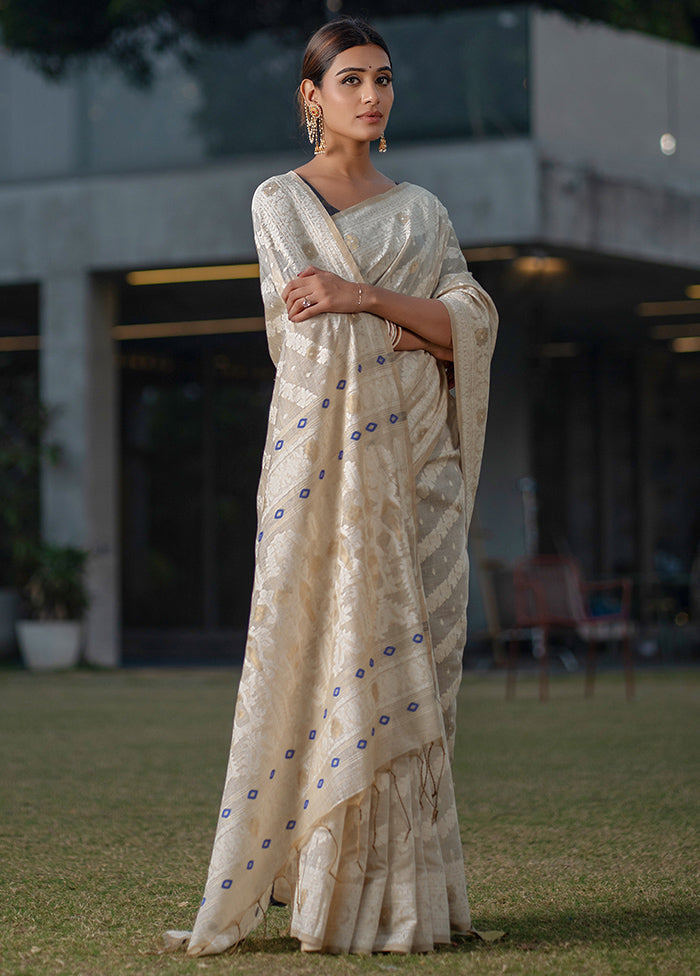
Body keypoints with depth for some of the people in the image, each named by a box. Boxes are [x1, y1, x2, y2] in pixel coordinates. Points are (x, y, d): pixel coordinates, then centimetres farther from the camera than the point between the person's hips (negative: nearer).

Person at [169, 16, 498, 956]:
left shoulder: (421, 210, 17)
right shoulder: (280, 201, 5)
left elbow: (473, 325, 0)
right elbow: (311, 332, -9)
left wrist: (365, 296, -12)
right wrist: (422, 319, -7)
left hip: (415, 460, 4)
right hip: (327, 450, -4)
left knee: (411, 665, 1)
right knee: (334, 656, -9)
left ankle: (409, 891, 4)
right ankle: (332, 890, -5)